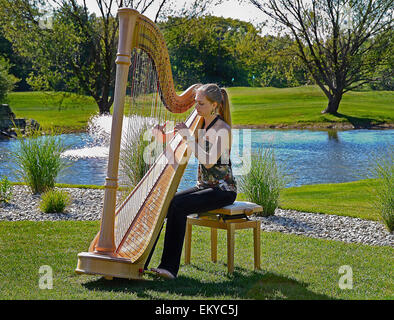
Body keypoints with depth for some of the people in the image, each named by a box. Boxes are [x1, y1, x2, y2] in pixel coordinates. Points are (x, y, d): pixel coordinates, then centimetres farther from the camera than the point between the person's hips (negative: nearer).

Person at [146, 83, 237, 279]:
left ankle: (170, 267, -28)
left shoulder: (223, 130, -13)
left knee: (178, 205, -29)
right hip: (203, 186, 7)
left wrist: (188, 136, -25)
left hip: (222, 189, -7)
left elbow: (209, 161, -25)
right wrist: (164, 136, -6)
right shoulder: (199, 125, 11)